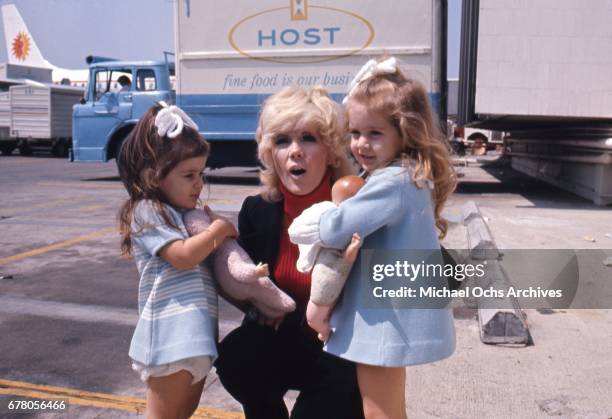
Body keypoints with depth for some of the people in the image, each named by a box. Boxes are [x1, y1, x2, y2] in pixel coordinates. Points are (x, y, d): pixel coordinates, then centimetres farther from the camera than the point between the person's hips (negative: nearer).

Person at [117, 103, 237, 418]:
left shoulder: (186, 213, 16)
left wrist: (212, 223, 2)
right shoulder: (146, 212, -11)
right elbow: (183, 256, -21)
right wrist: (219, 229, -10)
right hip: (171, 333, -9)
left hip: (195, 331, 9)